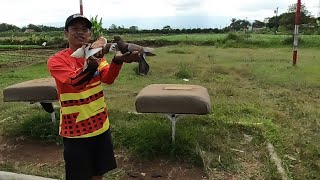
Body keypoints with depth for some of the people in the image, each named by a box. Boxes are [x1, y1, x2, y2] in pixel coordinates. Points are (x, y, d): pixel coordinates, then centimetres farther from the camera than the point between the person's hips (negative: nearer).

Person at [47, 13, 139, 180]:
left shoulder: (97, 54, 3)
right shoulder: (56, 60, -10)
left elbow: (108, 78, -17)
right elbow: (75, 82, -29)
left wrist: (118, 60, -37)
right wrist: (93, 62, -47)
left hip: (101, 125, 4)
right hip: (75, 130, -4)